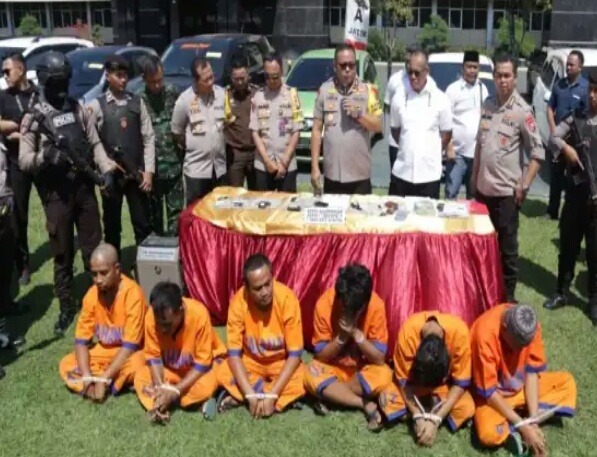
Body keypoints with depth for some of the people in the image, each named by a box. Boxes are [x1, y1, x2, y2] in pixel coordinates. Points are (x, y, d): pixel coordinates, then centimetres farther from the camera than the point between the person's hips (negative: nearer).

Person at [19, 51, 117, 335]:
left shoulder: (79, 109, 8)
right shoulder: (34, 117, -4)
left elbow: (95, 143, 10)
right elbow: (23, 160, -8)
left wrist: (106, 169, -5)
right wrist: (43, 156, -28)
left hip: (85, 187, 3)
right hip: (56, 194, -3)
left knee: (93, 247, 11)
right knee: (62, 253, 5)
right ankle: (66, 308, 17)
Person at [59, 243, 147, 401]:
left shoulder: (132, 293, -26)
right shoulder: (92, 294, -10)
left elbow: (130, 345, -27)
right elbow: (81, 339, -8)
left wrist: (103, 379, -31)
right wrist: (87, 376, -25)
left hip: (131, 352, -6)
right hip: (104, 351, 6)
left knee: (135, 365, -38)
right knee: (67, 365, -14)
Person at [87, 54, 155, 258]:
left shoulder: (137, 102, 5)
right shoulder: (97, 105, -1)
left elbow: (148, 137, 4)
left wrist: (148, 171, -3)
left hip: (136, 173, 1)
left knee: (143, 224, 7)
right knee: (112, 225, 11)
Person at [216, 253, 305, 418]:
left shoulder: (287, 299, -27)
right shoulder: (238, 302, -23)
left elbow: (295, 354, -22)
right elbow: (234, 353, -19)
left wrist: (272, 395, -29)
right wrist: (250, 394, -31)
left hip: (281, 362, 0)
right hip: (250, 361, 0)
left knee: (300, 384, -30)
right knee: (222, 374, -26)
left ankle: (238, 399, -16)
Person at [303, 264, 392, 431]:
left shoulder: (376, 306, -22)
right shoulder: (324, 304, -22)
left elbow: (379, 359, -20)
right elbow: (321, 355, -14)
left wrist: (356, 333, -32)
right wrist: (342, 336, -30)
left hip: (363, 368, 0)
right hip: (332, 366, 0)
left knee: (384, 375, -32)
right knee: (311, 375, -32)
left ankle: (331, 395, -15)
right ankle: (366, 404, -20)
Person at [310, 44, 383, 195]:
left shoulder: (368, 90, 0)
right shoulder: (324, 90, 3)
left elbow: (379, 126, 1)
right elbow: (317, 130, 5)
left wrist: (359, 114, -16)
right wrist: (315, 167, 0)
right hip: (332, 175, 1)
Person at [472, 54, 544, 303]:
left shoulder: (522, 111, -12)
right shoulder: (488, 104, 6)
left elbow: (538, 152, -12)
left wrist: (524, 185, -15)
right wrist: (474, 177, 13)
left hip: (506, 191, -5)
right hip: (483, 188, 6)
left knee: (507, 246, 4)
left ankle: (508, 293, 17)